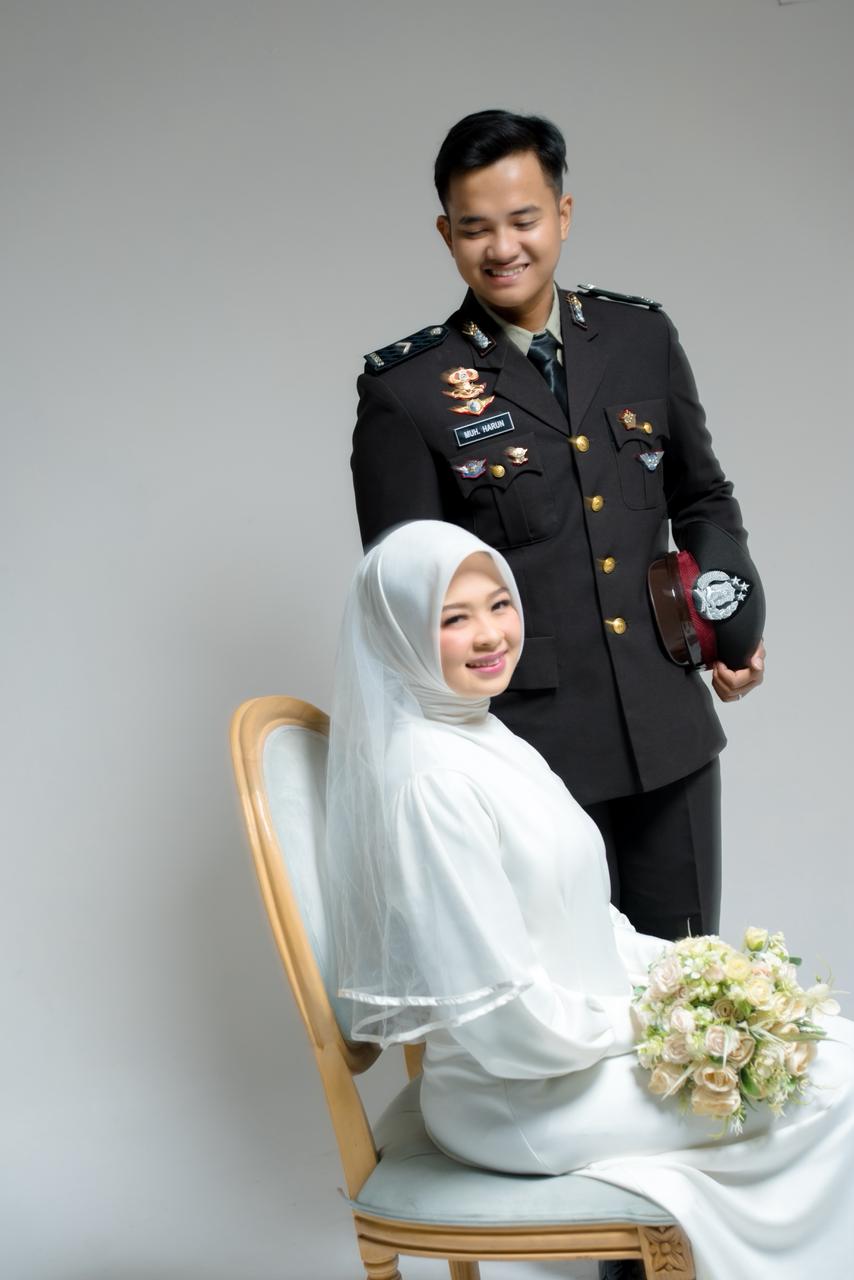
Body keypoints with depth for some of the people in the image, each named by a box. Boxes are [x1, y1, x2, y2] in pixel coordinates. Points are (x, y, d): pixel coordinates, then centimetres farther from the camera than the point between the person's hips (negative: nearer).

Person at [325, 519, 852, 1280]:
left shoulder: (487, 738, 6)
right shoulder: (433, 782, -25)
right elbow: (506, 1022, -25)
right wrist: (643, 1024, -12)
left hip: (578, 1033, 9)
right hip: (518, 1102, -9)